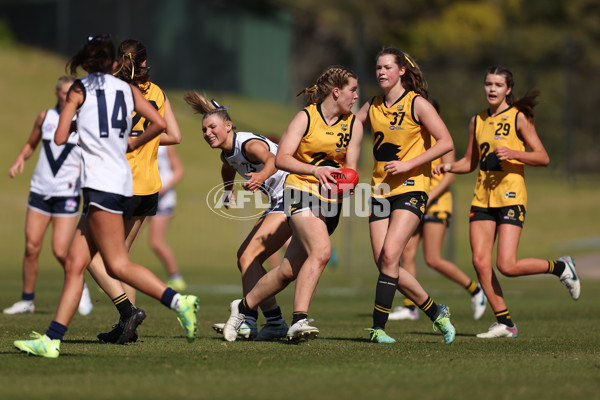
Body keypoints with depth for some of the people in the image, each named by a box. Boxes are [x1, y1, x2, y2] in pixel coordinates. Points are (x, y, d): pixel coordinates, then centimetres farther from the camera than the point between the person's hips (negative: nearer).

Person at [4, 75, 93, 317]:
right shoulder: (45, 117, 6)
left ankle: (80, 288, 17)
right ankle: (27, 300, 11)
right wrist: (20, 159, 1)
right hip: (40, 190, 3)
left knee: (60, 251, -9)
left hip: (67, 194, -3)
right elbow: (31, 145, 20)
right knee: (31, 247, -1)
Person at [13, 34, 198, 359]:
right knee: (74, 263, 4)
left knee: (117, 265, -10)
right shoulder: (128, 89, 15)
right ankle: (52, 339, 0)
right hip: (120, 181, 7)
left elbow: (59, 138, -1)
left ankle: (178, 301, -20)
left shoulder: (80, 89, 2)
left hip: (101, 182, -7)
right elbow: (160, 124, 7)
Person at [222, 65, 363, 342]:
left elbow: (349, 169, 7)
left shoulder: (353, 125, 9)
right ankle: (299, 320, -30)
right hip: (301, 193, -5)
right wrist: (314, 170, -27)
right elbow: (281, 158, -12)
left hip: (331, 202, 5)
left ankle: (242, 307, 24)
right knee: (321, 251, -29)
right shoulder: (306, 118, -5)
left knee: (289, 271, 3)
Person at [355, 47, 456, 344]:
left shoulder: (417, 104, -5)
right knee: (384, 263, -2)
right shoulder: (372, 107, 11)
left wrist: (407, 164, -17)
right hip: (379, 191, 6)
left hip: (410, 189, -6)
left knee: (389, 255, -19)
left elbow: (446, 143, -10)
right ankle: (437, 313, 16)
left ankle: (378, 328, -18)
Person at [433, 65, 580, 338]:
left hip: (510, 195, -6)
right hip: (482, 197, 6)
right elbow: (470, 162, 22)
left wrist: (514, 153, -21)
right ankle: (504, 323, 5)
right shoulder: (477, 121, 13)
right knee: (480, 262, -5)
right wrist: (448, 167, 2)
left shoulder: (518, 117, -3)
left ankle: (561, 267, 11)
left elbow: (543, 158, -6)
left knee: (507, 265, -14)